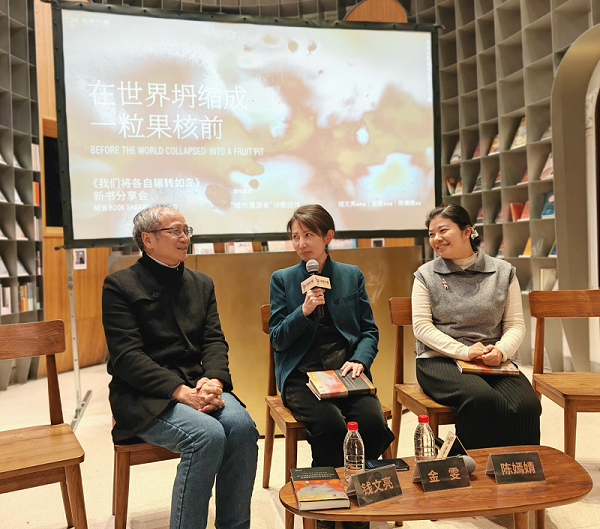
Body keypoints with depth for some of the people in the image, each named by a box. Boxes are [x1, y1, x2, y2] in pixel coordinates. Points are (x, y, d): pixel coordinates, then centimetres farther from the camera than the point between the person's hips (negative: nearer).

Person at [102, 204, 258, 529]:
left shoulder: (202, 283, 15)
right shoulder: (119, 285, -2)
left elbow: (214, 340, 8)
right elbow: (127, 356, -11)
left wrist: (214, 380, -14)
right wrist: (180, 391, -22)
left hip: (197, 385, 5)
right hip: (144, 396, -5)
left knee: (242, 425, -24)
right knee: (208, 434, -30)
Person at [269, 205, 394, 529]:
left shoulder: (352, 275, 12)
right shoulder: (282, 279, 7)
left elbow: (369, 330, 13)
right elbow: (278, 339, 2)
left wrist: (360, 360, -7)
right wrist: (304, 311, -14)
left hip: (345, 369, 2)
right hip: (302, 375, -2)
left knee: (373, 423, -25)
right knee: (331, 426, -29)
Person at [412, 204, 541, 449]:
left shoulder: (503, 272, 11)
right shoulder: (426, 275, 6)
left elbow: (516, 324, 9)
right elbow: (421, 326, -1)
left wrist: (501, 350, -13)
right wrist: (463, 351, -14)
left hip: (492, 362, 2)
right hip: (440, 361, -2)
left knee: (527, 405, -26)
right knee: (482, 399, -32)